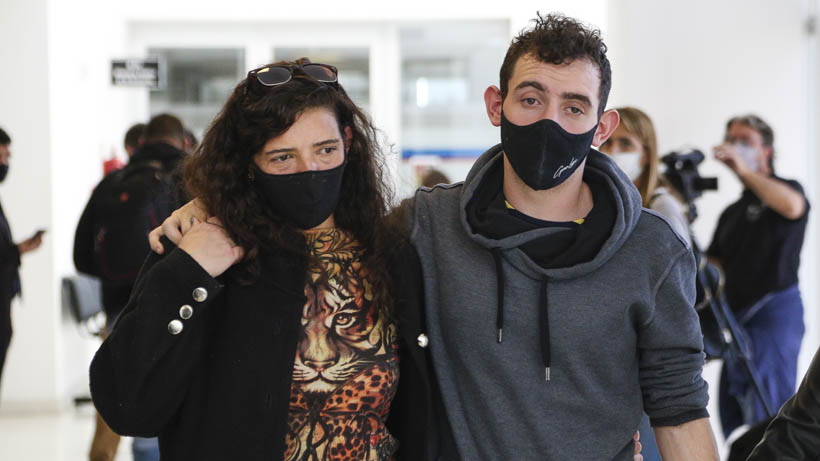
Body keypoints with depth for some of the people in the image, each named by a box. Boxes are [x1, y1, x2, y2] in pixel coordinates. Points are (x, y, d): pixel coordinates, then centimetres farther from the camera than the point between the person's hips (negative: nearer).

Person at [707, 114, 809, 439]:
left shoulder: (786, 189, 3)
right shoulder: (731, 212, 23)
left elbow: (792, 207, -24)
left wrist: (744, 171, -21)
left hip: (775, 309, -8)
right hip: (737, 317, 8)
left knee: (766, 410, -15)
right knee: (733, 420, 6)